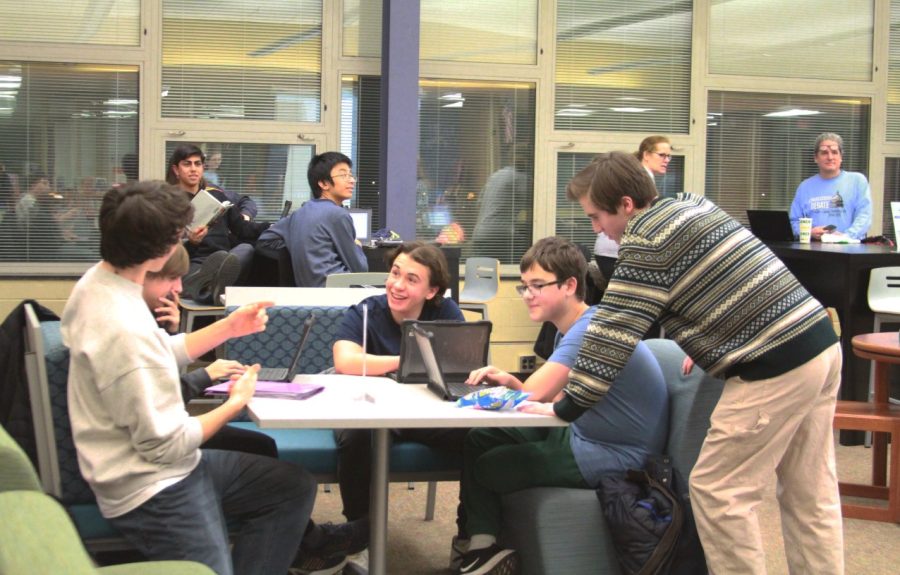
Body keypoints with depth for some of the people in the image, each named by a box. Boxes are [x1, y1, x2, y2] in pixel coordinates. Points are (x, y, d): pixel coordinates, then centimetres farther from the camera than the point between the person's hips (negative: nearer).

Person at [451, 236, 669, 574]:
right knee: (479, 441, 8)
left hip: (616, 457, -10)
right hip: (580, 434, 10)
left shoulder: (591, 329, -24)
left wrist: (511, 389, -7)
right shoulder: (569, 331, 9)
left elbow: (535, 395, -30)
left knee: (489, 467, -1)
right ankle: (482, 547, 7)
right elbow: (553, 397, 12)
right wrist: (510, 382, -7)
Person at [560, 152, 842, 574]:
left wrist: (567, 407, -6)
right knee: (810, 494, 14)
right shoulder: (692, 206, 16)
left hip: (775, 367, -9)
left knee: (718, 492, 1)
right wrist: (705, 347, 28)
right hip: (820, 341, 9)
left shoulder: (646, 240, -10)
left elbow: (612, 332, -12)